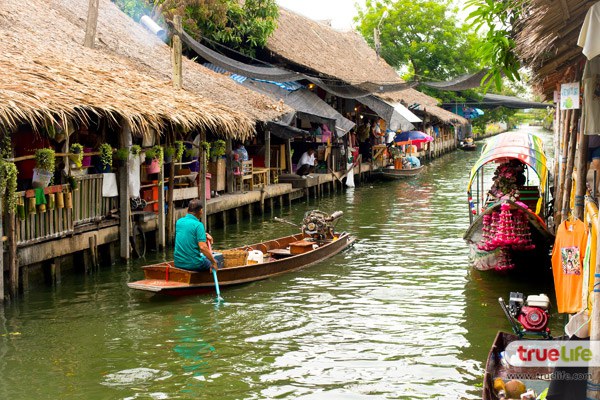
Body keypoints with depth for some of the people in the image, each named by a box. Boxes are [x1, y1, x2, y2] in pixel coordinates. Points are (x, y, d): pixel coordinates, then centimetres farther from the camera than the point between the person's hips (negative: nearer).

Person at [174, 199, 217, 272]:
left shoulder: (179, 222, 6)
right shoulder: (198, 225, -15)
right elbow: (202, 247, -23)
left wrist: (205, 235, 19)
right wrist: (213, 262, -15)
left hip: (178, 264, 6)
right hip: (194, 265, -6)